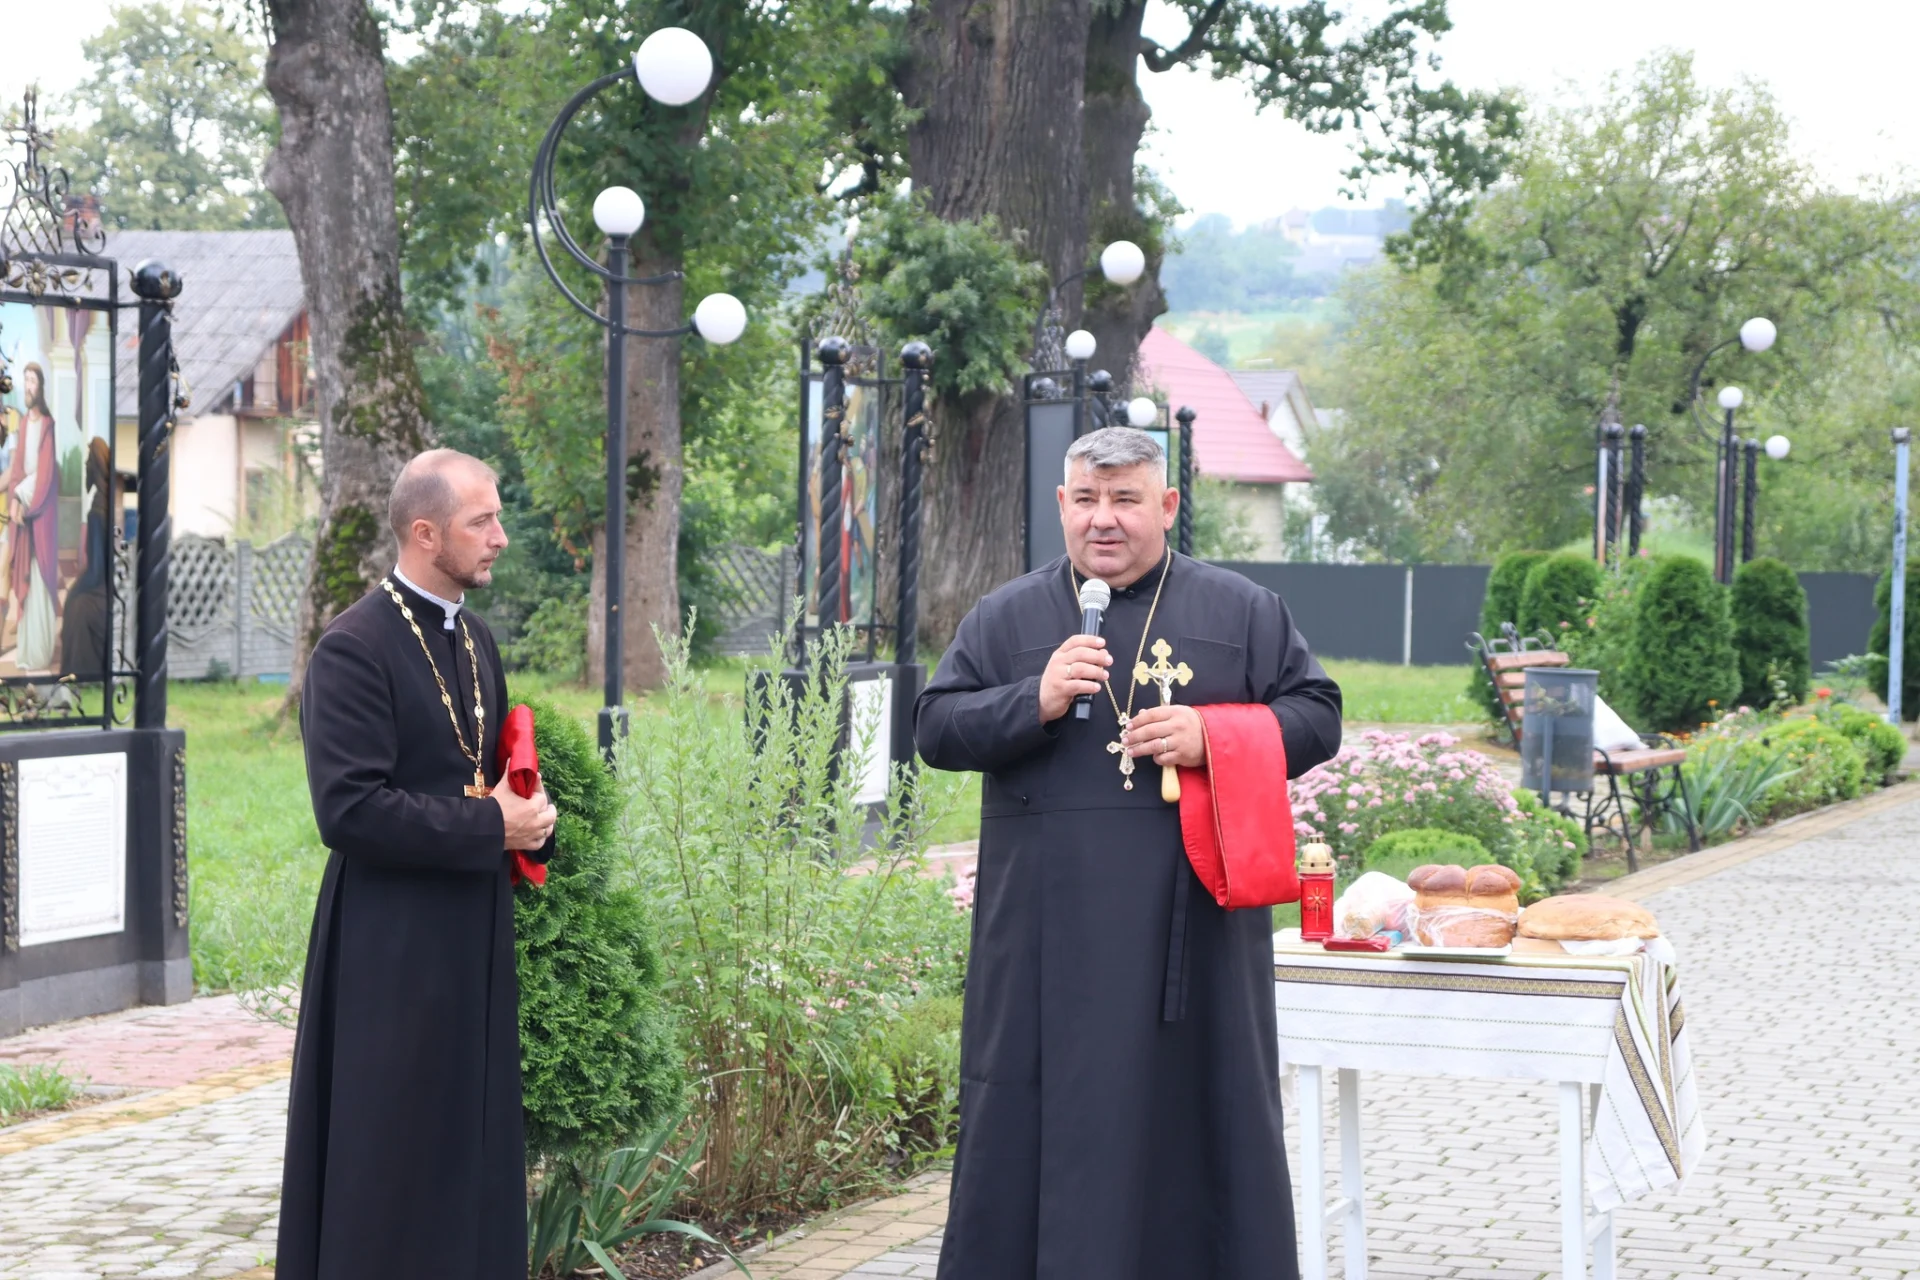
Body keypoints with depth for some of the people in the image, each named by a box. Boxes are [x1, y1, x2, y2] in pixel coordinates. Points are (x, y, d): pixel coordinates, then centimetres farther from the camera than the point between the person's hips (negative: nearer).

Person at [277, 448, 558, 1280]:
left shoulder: (475, 638, 12)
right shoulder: (354, 647, -14)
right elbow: (350, 808, -21)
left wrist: (526, 811, 1)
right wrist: (490, 827, -18)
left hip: (476, 934, 8)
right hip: (394, 941, -8)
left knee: (476, 1144, 11)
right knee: (391, 1154, -2)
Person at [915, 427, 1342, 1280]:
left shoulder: (1244, 612, 8)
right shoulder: (1005, 618, 10)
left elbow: (1317, 716, 6)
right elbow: (935, 729, 5)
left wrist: (1214, 737, -11)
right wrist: (1033, 701, -12)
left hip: (1191, 931, 0)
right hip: (1049, 939, 1)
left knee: (1196, 1109, 3)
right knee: (1044, 1123, 2)